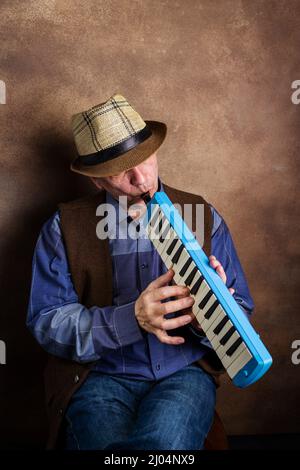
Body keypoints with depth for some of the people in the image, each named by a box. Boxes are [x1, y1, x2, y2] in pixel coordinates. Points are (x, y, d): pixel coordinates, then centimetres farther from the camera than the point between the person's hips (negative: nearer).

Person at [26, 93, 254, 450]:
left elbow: (241, 312, 6)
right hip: (101, 376, 0)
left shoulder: (203, 216, 6)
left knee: (164, 441, -31)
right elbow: (45, 322, -7)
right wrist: (131, 319, -21)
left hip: (185, 372, 1)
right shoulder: (64, 227, 1)